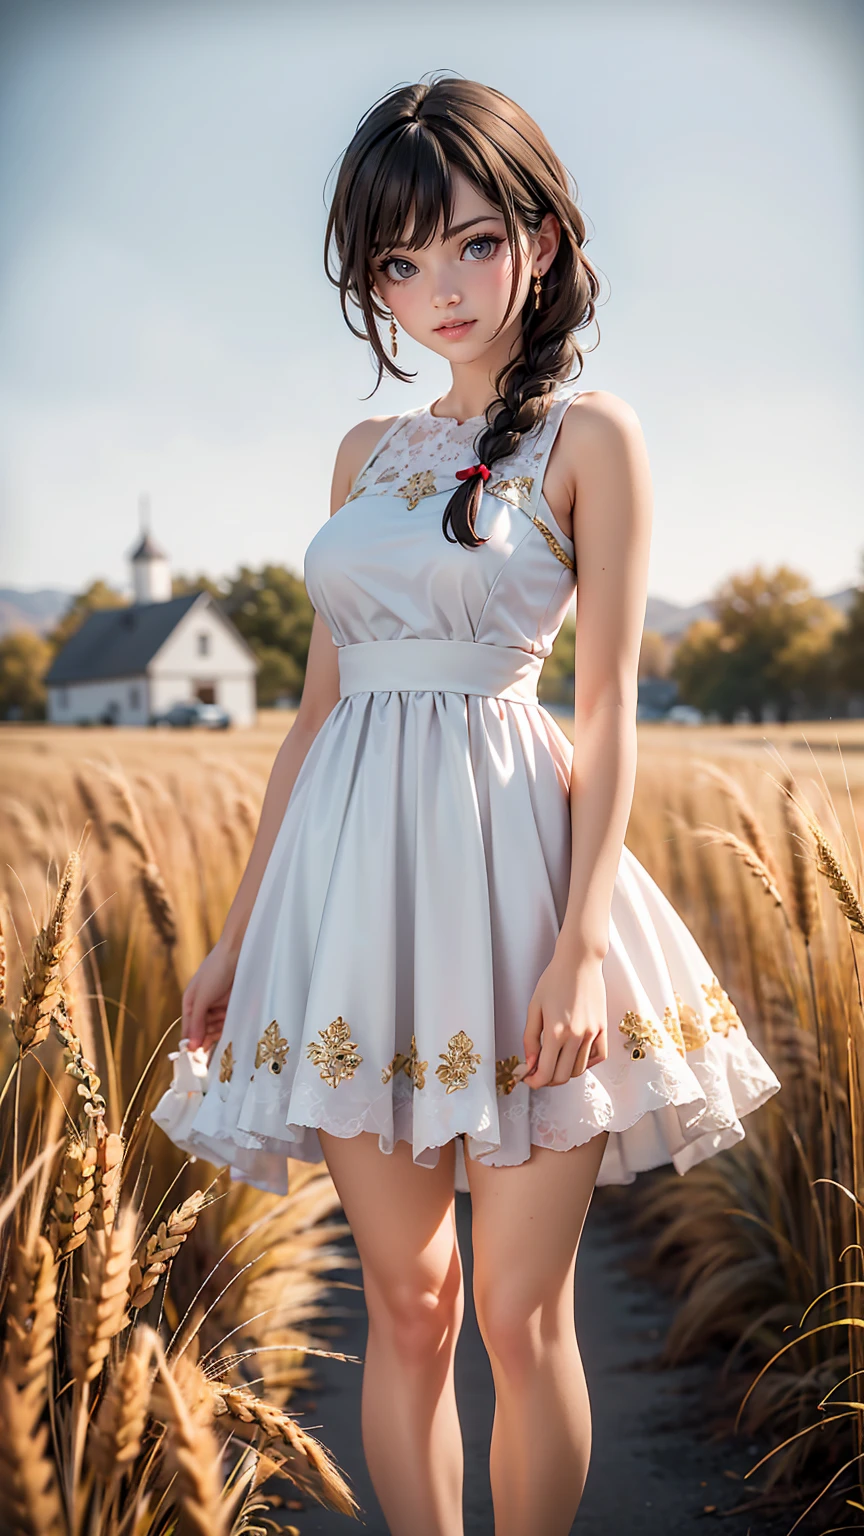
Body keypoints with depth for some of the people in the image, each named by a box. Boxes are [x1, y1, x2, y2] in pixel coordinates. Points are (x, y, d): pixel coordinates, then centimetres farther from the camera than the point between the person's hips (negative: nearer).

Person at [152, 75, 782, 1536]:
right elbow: (319, 704, 15)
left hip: (509, 864, -4)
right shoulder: (367, 454, 15)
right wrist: (240, 928, 13)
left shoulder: (590, 435, 1)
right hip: (355, 873, 5)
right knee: (402, 1299, 10)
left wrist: (586, 943, -15)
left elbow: (608, 708, -5)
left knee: (520, 1312, 2)